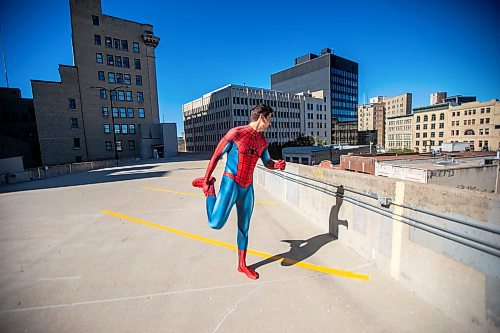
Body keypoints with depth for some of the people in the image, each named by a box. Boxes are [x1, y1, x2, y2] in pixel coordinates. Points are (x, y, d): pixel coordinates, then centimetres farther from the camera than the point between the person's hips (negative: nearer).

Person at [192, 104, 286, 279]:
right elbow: (216, 156, -6)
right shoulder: (236, 133, -10)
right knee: (216, 224, -14)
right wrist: (206, 180, -5)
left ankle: (242, 265, 31)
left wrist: (276, 165, -2)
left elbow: (267, 162, 21)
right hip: (230, 183, -6)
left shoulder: (262, 141, 9)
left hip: (248, 187, 6)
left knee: (244, 227, 12)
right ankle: (209, 186, 11)